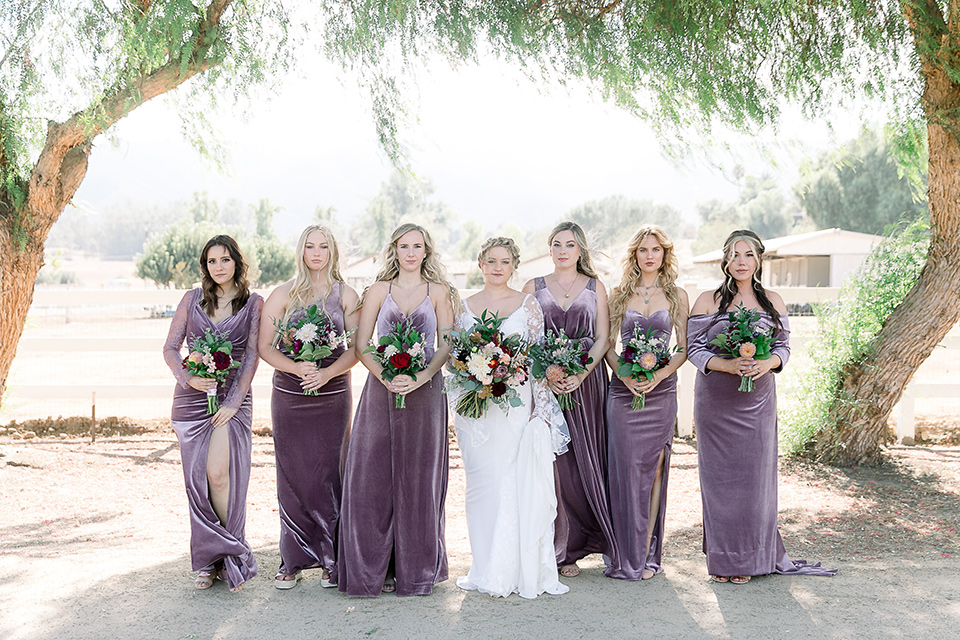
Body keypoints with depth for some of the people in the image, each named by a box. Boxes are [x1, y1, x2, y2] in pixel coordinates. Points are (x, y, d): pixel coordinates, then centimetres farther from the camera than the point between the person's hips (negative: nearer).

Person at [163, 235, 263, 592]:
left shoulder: (253, 303, 3)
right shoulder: (192, 300, 9)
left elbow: (252, 355, -2)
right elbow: (170, 348, 10)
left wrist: (234, 401, -11)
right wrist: (188, 378, -9)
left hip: (233, 396, -3)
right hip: (192, 397, 3)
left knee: (219, 474, -15)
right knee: (197, 478, 2)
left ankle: (228, 557, 0)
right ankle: (210, 562, 14)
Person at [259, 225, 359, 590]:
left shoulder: (346, 296, 6)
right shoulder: (283, 295, 6)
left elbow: (356, 347, 0)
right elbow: (264, 346, 0)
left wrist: (327, 373, -16)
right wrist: (298, 368, -16)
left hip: (332, 395, 0)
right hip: (289, 395, 1)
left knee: (329, 475, -2)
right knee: (292, 476, 1)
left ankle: (331, 560, 7)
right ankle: (294, 561, 10)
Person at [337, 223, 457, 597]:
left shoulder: (438, 292, 8)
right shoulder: (378, 291, 9)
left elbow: (447, 344, 0)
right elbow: (361, 345, 3)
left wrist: (420, 378, -15)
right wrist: (386, 377, -13)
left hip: (424, 392, -1)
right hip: (381, 391, 1)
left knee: (418, 478, 2)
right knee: (373, 476, -2)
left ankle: (415, 569, 12)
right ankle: (373, 568, 7)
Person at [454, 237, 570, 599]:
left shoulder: (528, 305, 4)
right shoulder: (465, 307, 9)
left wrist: (542, 409, -3)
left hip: (517, 403, -2)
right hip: (476, 407, 2)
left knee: (521, 484, -5)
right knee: (483, 484, 4)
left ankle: (522, 570, 5)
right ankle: (488, 572, 13)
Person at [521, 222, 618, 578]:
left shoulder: (595, 287, 10)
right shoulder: (534, 288, 10)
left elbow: (602, 338, 3)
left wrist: (580, 375, -12)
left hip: (586, 383, 0)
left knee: (584, 461, -1)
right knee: (551, 462, -4)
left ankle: (573, 546, 9)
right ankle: (558, 548, 3)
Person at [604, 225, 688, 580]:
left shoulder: (677, 296, 7)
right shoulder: (620, 294, 8)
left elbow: (684, 348, 5)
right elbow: (608, 345, 6)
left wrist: (659, 374, -11)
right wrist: (625, 375, -11)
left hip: (661, 389, 0)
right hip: (623, 390, 0)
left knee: (653, 469, 1)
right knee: (624, 468, -3)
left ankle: (648, 554, 9)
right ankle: (626, 554, 5)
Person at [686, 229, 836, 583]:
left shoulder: (772, 301, 8)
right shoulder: (707, 301, 2)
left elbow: (783, 346, 8)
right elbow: (694, 348, -2)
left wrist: (767, 363, -14)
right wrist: (727, 365, -19)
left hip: (757, 399, 2)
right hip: (715, 400, -1)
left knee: (754, 475, 2)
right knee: (719, 476, 1)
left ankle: (750, 557, 14)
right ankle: (721, 558, 11)